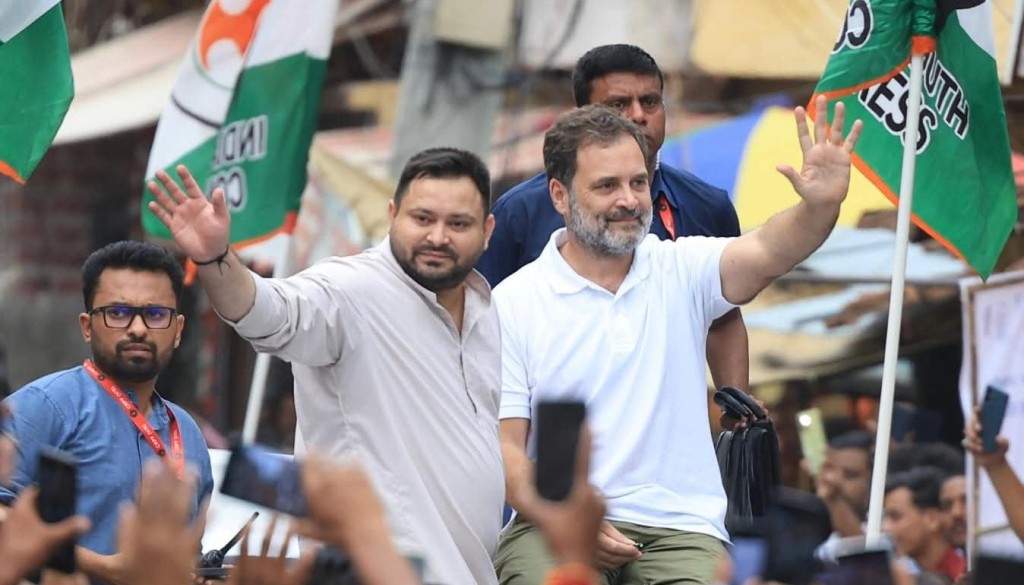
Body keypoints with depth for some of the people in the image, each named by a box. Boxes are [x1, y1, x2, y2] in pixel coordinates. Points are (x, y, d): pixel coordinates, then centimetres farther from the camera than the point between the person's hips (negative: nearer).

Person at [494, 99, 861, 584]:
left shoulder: (682, 274, 9)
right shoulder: (513, 303, 4)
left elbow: (767, 253, -11)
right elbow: (504, 445, 1)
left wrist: (821, 205, -33)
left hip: (679, 529, 2)